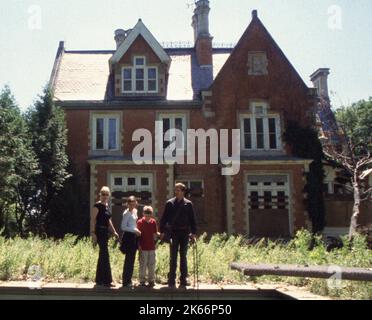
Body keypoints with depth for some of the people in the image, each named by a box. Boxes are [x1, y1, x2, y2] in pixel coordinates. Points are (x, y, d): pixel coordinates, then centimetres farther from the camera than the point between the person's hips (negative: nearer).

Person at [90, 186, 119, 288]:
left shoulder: (107, 206, 14)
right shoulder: (97, 206, -10)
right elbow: (93, 219, -15)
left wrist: (114, 231, 22)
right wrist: (93, 233, -22)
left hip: (105, 232, 9)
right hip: (99, 232, -9)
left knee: (102, 256, 13)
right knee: (105, 256, -8)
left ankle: (99, 280, 20)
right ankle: (107, 281, -4)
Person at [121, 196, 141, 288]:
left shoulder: (135, 211, 13)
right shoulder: (127, 213, -10)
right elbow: (123, 227, -14)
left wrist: (137, 230, 11)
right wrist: (134, 230, -19)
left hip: (134, 236, 8)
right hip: (129, 236, -8)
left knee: (132, 259, 11)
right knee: (129, 259, -6)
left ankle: (129, 280, 19)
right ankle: (126, 282, 0)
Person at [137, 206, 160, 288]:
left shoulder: (153, 222, 6)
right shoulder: (140, 222, -5)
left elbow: (155, 233, 11)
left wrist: (159, 234, -11)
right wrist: (139, 245, -9)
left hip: (152, 247, 3)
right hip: (143, 248, -3)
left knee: (152, 265, 8)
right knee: (143, 265, 1)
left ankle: (151, 281, 17)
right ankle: (142, 281, 11)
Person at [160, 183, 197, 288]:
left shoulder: (188, 204, 3)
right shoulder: (170, 203, 3)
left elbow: (192, 219, 5)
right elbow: (164, 218, 5)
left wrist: (193, 233, -1)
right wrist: (162, 231, -1)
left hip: (184, 232, 0)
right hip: (173, 232, 0)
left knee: (183, 257, 6)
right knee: (173, 257, 1)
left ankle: (183, 280, 11)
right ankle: (171, 280, 5)